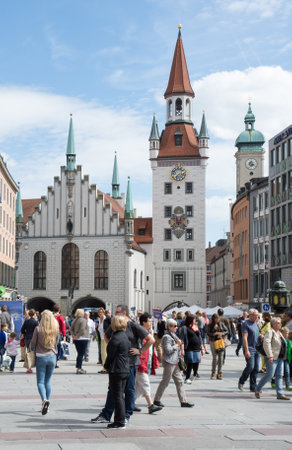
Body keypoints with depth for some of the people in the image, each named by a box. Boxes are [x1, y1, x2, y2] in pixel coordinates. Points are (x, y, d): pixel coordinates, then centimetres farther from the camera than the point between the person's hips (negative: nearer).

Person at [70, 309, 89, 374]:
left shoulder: (75, 321, 10)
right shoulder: (83, 320, -12)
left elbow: (71, 329, 9)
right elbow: (82, 329, -20)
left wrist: (73, 335, 2)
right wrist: (78, 336, -13)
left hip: (76, 339, 7)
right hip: (83, 339, -7)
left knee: (79, 354, 16)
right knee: (81, 354, -5)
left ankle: (79, 368, 20)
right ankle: (79, 368, -7)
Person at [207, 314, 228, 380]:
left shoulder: (221, 324, 10)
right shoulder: (210, 325, 3)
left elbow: (226, 331, 9)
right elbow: (208, 333, -4)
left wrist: (221, 334, -8)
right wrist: (216, 333, -14)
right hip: (213, 342, -2)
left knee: (221, 357, -1)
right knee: (215, 357, -9)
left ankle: (219, 373, 8)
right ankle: (213, 373, 4)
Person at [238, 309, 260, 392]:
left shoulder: (256, 324, 14)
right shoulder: (245, 324, -9)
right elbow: (245, 338, -15)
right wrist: (247, 350, -21)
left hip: (257, 349, 7)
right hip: (249, 348, -7)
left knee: (256, 368, 4)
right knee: (250, 367, -13)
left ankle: (253, 387, 9)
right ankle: (241, 382, 9)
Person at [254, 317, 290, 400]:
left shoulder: (279, 333, 16)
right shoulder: (270, 332, -11)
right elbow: (266, 344, -21)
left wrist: (283, 356, 19)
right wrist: (270, 356, -26)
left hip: (280, 358, 9)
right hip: (272, 358, -9)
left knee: (279, 375, 5)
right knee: (269, 375, -8)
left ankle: (280, 394, 4)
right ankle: (257, 389, 7)